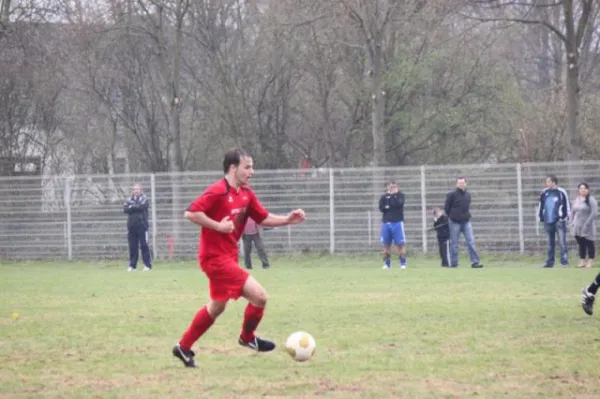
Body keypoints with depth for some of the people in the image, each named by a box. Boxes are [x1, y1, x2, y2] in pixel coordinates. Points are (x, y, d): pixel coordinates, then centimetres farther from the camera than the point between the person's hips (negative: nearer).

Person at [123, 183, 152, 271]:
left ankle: (148, 265, -3)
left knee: (144, 246, -5)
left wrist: (131, 207, -5)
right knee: (132, 246, 4)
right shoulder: (129, 199, 14)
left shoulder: (143, 199, 2)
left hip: (142, 226, -4)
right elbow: (125, 209, -1)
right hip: (131, 227, 4)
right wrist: (135, 207, -12)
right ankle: (132, 265, 10)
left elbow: (141, 206, -17)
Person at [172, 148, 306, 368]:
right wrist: (218, 226, -23)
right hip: (216, 257, -10)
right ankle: (248, 337, 11)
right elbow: (191, 213, -23)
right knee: (259, 296, -11)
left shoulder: (246, 194, 8)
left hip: (228, 256, 10)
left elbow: (263, 218, 13)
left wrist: (288, 219, 0)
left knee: (217, 307, 20)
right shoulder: (217, 192, -18)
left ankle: (184, 347, 29)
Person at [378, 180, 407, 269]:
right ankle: (387, 263, 12)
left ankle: (403, 263, -2)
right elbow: (381, 208, -3)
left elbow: (398, 204, -14)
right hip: (386, 222, 3)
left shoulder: (400, 195, 5)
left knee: (400, 244, -6)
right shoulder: (384, 197, 11)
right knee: (386, 244, 5)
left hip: (397, 222, -3)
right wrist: (391, 207, -11)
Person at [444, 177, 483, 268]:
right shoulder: (452, 195, -5)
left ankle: (475, 262, -7)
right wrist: (452, 216, 5)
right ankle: (453, 263, 9)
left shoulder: (468, 195, 9)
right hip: (454, 223, -4)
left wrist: (467, 215, 11)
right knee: (454, 244, 2)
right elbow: (446, 208, 0)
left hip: (466, 222, 4)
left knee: (471, 242, -5)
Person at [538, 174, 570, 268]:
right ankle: (550, 262, 18)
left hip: (559, 221, -5)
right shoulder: (544, 193, 6)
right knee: (550, 243, 12)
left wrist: (565, 217, -7)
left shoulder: (561, 192, -7)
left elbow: (567, 205, -4)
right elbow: (541, 205, 15)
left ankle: (565, 262, -4)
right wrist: (541, 217, 11)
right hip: (548, 221, 5)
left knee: (562, 242, -6)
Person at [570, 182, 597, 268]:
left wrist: (587, 224, -19)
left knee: (589, 244, 1)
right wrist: (572, 221, 8)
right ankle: (582, 261, 15)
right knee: (581, 244, 9)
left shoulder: (591, 200, -9)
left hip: (587, 227, -6)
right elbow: (573, 211, 20)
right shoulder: (576, 200, 11)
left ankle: (590, 261, 6)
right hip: (577, 227, 6)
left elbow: (594, 213, -15)